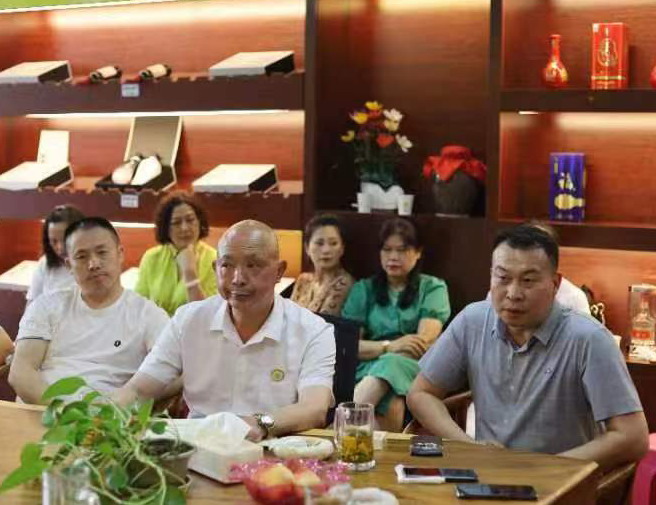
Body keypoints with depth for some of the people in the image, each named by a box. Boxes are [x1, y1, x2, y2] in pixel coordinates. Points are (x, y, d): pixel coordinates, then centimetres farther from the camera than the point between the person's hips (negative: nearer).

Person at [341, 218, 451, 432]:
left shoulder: (433, 288, 15)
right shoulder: (364, 290, 19)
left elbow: (425, 341, 0)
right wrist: (389, 346, -13)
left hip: (414, 367, -1)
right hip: (369, 369, 2)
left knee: (390, 364, -40)